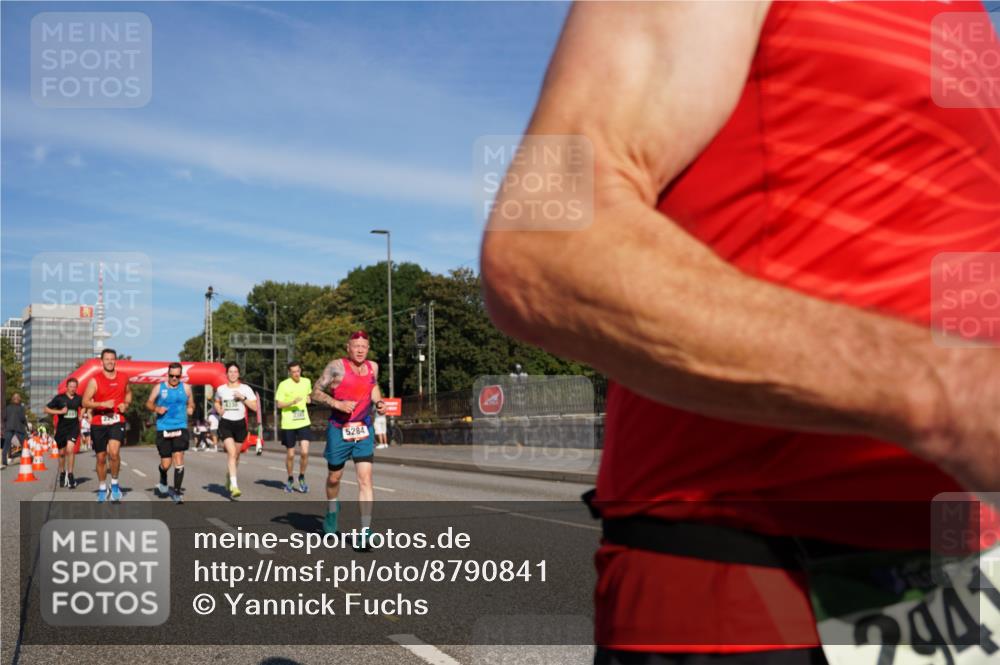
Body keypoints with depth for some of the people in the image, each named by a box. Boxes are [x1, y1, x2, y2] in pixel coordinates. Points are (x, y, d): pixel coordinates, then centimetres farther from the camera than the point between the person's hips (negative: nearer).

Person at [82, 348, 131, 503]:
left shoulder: (123, 378, 4)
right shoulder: (95, 380, -5)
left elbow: (128, 392, 25)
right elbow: (85, 402, -8)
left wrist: (126, 404, 5)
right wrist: (102, 404, -23)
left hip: (117, 422, 0)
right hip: (99, 423, 0)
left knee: (114, 452, -22)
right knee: (101, 457, 10)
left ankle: (114, 483, -2)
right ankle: (102, 488, 28)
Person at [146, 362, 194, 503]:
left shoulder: (185, 388, 6)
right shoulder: (159, 388, 3)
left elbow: (191, 404, 19)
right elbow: (148, 403, 10)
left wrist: (190, 409, -3)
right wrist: (156, 408, -10)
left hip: (180, 428, 0)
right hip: (163, 429, 0)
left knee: (178, 458, -11)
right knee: (165, 464, 4)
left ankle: (177, 492, -3)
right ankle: (163, 482, 38)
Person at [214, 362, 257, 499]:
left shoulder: (245, 389, -1)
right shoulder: (221, 389, 4)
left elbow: (255, 406, -5)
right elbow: (217, 402, 24)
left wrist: (243, 398, -17)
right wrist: (219, 410, 3)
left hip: (240, 423, 1)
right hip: (225, 424, -1)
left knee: (235, 455, 15)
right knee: (232, 453, -19)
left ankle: (229, 479, 41)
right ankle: (234, 486, -24)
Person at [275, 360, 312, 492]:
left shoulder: (307, 382, 5)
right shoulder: (284, 385, -8)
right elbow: (279, 404, -7)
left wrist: (308, 399, 3)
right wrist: (292, 402, -23)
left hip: (303, 422, 2)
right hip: (288, 424, -2)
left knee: (304, 452, -11)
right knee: (290, 454, 7)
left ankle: (302, 478, 10)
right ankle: (290, 479, 28)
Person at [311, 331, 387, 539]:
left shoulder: (373, 367, 4)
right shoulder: (336, 366, -10)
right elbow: (316, 393, -9)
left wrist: (378, 401, 6)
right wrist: (337, 403, -22)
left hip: (363, 430, 2)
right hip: (338, 430, -2)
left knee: (365, 479, -11)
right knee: (334, 477, 16)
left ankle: (365, 532, -12)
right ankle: (332, 510, 47)